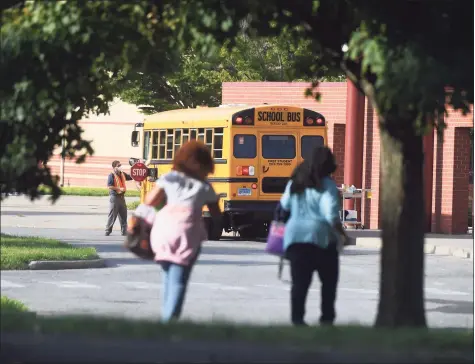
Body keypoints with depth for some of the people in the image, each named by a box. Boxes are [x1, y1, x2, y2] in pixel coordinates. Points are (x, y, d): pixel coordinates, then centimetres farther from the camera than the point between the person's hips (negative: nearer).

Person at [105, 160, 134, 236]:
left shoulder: (122, 174, 10)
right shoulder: (111, 175, -12)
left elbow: (131, 177, 20)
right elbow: (109, 186, -20)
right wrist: (119, 189, -21)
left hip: (121, 196, 7)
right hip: (114, 196, -7)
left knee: (123, 214, 9)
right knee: (112, 215, -3)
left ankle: (124, 231, 15)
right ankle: (108, 231, 6)